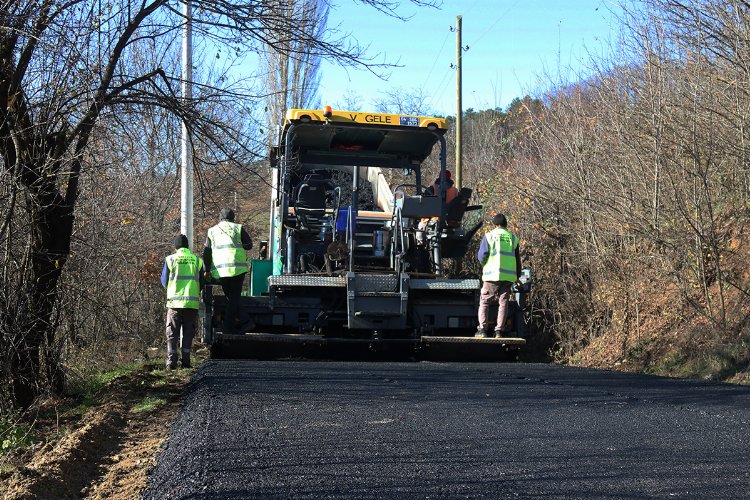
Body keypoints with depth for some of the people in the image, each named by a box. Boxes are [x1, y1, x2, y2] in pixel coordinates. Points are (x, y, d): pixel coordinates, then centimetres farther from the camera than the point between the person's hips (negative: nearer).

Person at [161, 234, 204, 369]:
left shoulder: (170, 259, 1)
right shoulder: (197, 260, 6)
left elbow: (164, 282, 7)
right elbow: (202, 283, 11)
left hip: (175, 301, -1)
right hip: (192, 302, 1)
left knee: (172, 333, 5)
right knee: (188, 333, 8)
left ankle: (171, 361, -3)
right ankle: (186, 361, 2)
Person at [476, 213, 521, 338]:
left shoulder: (489, 236, 0)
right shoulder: (513, 238, 10)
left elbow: (481, 256, -6)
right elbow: (517, 259, 14)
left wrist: (485, 265, 16)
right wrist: (517, 276, 24)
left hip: (492, 275, -2)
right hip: (508, 276, 2)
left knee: (484, 302, 6)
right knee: (503, 302, 7)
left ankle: (482, 329, -3)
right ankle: (499, 330, 0)